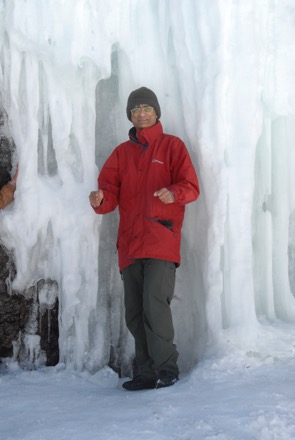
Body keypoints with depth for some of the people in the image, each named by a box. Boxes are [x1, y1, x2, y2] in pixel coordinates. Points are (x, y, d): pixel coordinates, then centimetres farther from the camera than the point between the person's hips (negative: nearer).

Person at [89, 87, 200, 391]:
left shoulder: (172, 146, 8)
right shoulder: (121, 152, 17)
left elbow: (191, 186, -1)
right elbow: (110, 191, 9)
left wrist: (173, 193, -23)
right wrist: (100, 200, -15)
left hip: (161, 240, -4)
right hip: (130, 243, 5)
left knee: (155, 304, -16)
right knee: (134, 314, 5)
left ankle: (167, 368, -5)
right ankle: (148, 373, 14)